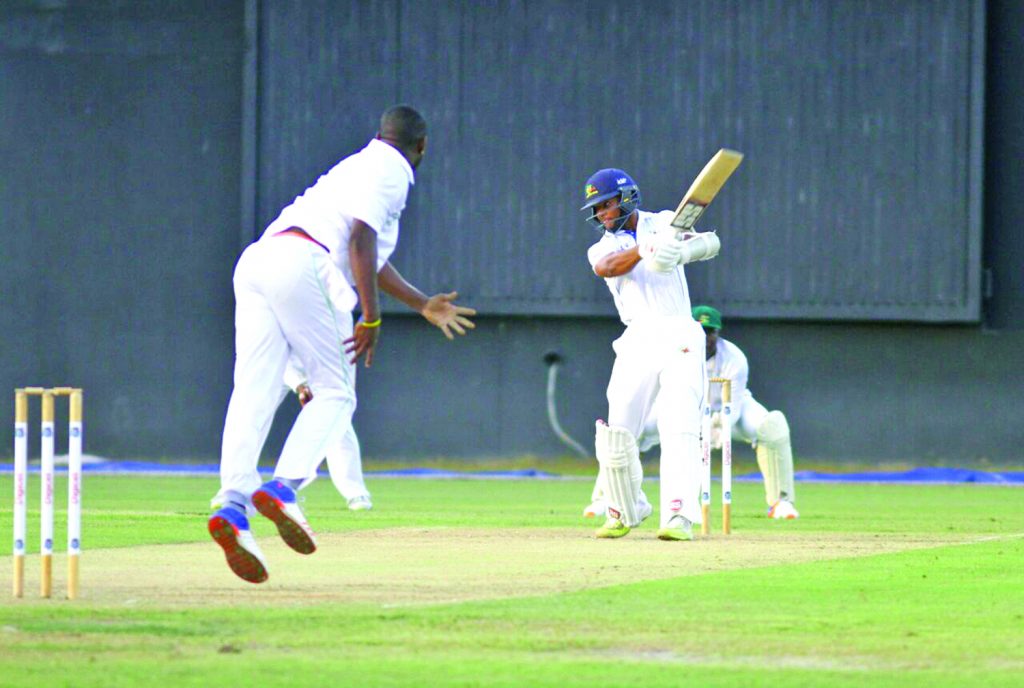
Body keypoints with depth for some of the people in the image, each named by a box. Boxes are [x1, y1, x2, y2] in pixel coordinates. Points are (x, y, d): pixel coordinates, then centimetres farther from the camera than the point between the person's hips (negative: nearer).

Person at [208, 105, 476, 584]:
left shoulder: (358, 167, 35)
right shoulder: (390, 173, 6)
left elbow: (366, 257, 42)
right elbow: (361, 239, -9)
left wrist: (423, 305, 50)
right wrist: (371, 317, -13)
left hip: (255, 262, 8)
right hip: (301, 264, -8)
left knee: (254, 394, -5)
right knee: (335, 393, -1)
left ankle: (233, 504, -22)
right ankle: (283, 488, -22)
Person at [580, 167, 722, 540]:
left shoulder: (664, 224, 11)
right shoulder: (602, 249, 12)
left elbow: (710, 243, -6)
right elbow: (606, 267, -14)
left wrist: (681, 251, -29)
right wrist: (645, 249, -32)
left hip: (680, 339, -2)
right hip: (638, 341, 2)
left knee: (679, 427, -16)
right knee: (617, 433, -2)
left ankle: (679, 516, -25)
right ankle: (625, 512, 19)